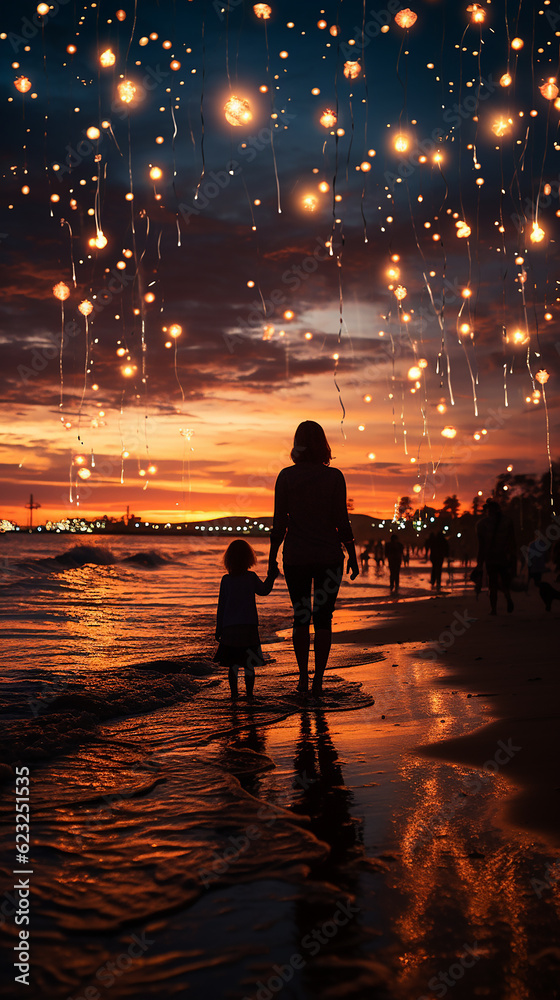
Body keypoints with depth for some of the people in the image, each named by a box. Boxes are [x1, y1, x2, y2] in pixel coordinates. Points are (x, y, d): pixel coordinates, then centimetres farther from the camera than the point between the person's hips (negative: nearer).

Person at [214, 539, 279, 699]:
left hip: (229, 628, 1)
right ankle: (249, 693, 6)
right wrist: (271, 577, 24)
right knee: (249, 664, 6)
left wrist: (218, 629, 10)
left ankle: (234, 692, 11)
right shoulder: (252, 578, -5)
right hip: (249, 626, -1)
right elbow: (263, 590, 8)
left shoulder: (226, 579, 1)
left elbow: (221, 606, 4)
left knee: (233, 664, 10)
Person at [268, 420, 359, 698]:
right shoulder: (334, 477, -5)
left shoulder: (286, 476, -3)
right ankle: (318, 681, 7)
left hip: (296, 557, 1)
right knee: (323, 618, 6)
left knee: (300, 617, 14)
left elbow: (279, 522, -3)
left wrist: (272, 559, 4)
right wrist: (352, 556, 4)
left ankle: (303, 677, 14)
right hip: (328, 555, -1)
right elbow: (342, 522, -6)